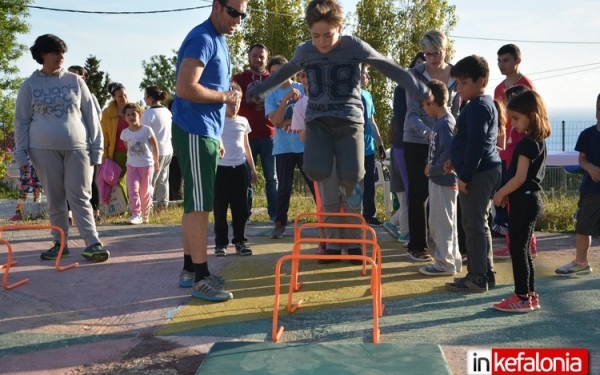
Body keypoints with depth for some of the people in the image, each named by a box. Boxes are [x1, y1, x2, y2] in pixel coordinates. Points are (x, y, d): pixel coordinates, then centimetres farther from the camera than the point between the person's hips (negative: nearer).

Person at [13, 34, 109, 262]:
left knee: (80, 198, -4)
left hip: (77, 148, 0)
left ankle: (93, 244, -7)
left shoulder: (75, 81, 7)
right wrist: (21, 154, 0)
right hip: (44, 149, 0)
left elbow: (91, 115, 7)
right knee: (55, 199, 7)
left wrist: (96, 147, 2)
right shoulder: (30, 85, 5)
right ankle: (60, 244, 16)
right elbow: (21, 121, 6)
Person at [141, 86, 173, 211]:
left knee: (150, 180, -3)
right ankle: (163, 203, 20)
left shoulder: (149, 113, -14)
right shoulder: (167, 111, 9)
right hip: (168, 150, 8)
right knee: (163, 179, 15)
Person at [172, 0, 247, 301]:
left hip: (205, 133, 10)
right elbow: (185, 88, -23)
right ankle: (200, 278, -1)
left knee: (195, 204, 12)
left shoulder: (218, 41, 17)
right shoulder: (202, 39, -13)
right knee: (199, 205, -7)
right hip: (195, 133, -10)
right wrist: (225, 97, -11)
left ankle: (190, 269, 21)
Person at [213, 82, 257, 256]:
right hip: (221, 169, -3)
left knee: (241, 208, 6)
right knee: (220, 208, 1)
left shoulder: (243, 122, 9)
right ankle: (221, 242, 10)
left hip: (240, 168, 3)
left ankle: (240, 241, 15)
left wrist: (252, 168, 16)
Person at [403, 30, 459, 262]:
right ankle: (417, 246, 10)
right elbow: (412, 114, -15)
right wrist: (428, 132, -32)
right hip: (417, 141, -3)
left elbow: (455, 111, 8)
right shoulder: (416, 74, -9)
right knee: (419, 193, 0)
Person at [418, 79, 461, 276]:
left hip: (444, 180, -10)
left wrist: (433, 169, -16)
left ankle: (445, 262, 8)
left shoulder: (446, 123, -18)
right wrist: (430, 165, 5)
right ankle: (451, 259, 26)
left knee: (442, 222, -1)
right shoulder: (440, 122, 11)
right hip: (438, 179, 10)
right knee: (438, 222, 16)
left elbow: (449, 153, -26)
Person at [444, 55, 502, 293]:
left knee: (474, 226, -5)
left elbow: (476, 144, -22)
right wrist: (457, 161, 20)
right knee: (479, 224, 16)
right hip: (487, 170, 11)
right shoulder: (486, 104, 19)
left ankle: (477, 278, 0)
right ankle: (485, 272, 24)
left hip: (478, 173, -11)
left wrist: (465, 176, -20)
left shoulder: (477, 106, -15)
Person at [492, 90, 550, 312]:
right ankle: (529, 295, 21)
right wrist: (508, 194, 15)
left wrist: (501, 194, -7)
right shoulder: (539, 141, 13)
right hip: (531, 199, 10)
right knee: (522, 249, 14)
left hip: (524, 201, -10)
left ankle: (523, 298, 2)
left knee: (518, 249, -3)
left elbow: (519, 178, -20)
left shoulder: (527, 143, -17)